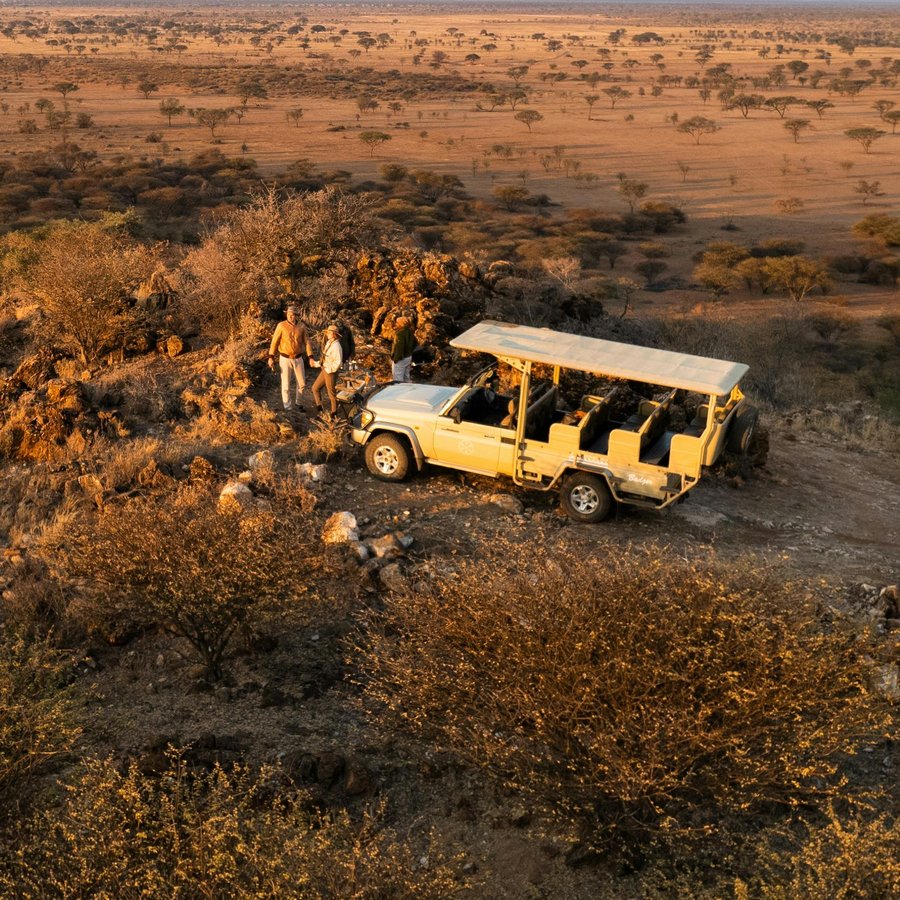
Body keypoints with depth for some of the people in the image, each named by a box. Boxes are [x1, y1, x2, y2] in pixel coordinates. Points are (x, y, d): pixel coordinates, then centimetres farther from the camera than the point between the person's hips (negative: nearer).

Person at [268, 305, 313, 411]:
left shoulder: (302, 326, -4)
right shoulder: (281, 326, -12)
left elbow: (306, 342, 0)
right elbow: (274, 341, -9)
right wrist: (271, 358, -11)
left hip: (298, 359, 3)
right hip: (285, 359, -3)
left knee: (302, 383, 10)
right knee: (286, 384, 3)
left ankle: (299, 403, 34)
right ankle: (288, 408, 16)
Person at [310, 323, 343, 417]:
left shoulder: (336, 346, -20)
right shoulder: (328, 343, 8)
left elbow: (338, 362, -24)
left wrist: (329, 370, -20)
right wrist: (315, 364, 16)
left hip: (331, 372, -9)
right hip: (324, 370, 9)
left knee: (331, 392, 4)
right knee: (315, 388, 13)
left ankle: (334, 412, 18)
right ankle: (319, 408, 21)